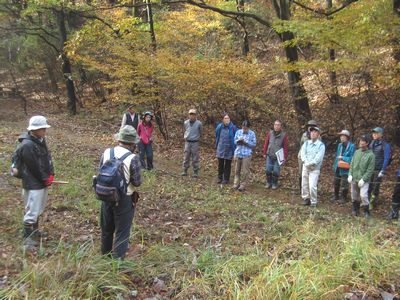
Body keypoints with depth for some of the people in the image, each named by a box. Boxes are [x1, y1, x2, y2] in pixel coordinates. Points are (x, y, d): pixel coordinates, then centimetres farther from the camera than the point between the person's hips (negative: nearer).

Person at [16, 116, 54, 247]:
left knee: (39, 209, 22)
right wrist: (45, 179, -12)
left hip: (43, 182, 10)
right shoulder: (27, 145, -23)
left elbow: (48, 158, 11)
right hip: (33, 184, -10)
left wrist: (50, 175, 1)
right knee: (32, 210, -2)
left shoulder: (41, 140, 7)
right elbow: (35, 167, -21)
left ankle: (34, 230, 38)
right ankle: (27, 237, 11)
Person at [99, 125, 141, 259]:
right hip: (124, 199, -5)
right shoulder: (133, 158, -19)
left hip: (106, 196, 5)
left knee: (106, 228, 23)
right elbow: (137, 182, -14)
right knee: (122, 232, 9)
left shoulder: (106, 153, -5)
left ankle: (105, 255, 43)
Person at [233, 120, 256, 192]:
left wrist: (246, 142, -17)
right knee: (237, 170, 9)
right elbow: (235, 141, 10)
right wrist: (238, 141, -12)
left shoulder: (252, 133, -4)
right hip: (238, 153, 3)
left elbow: (254, 144, -5)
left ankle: (243, 185, 8)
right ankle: (236, 184, 19)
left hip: (246, 154, -3)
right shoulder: (238, 132, 5)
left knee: (245, 171, -1)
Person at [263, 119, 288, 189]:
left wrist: (285, 157, -6)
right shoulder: (270, 133, 3)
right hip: (269, 156, 3)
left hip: (278, 157, -2)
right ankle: (268, 182, 23)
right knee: (268, 170, 5)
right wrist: (264, 153, 8)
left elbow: (286, 147, -5)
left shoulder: (284, 135, -6)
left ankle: (274, 183, 20)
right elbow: (266, 143, 8)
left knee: (276, 171, 2)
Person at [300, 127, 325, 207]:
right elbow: (302, 153, -3)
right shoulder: (306, 143, 8)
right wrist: (306, 162, -17)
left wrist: (310, 163, -18)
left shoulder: (321, 145, -2)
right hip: (305, 167, 4)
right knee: (304, 184, 9)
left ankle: (313, 202, 2)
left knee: (312, 186, -11)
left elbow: (319, 157, -12)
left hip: (315, 168, -4)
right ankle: (306, 199, 25)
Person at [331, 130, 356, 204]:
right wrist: (334, 165, 12)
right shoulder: (340, 145, 8)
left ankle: (343, 198, 17)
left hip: (345, 169, -7)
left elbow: (352, 158, -15)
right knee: (335, 183, 17)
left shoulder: (352, 146, -13)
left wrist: (342, 158, -16)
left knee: (344, 185, 3)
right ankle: (335, 196, 32)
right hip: (337, 168, 7)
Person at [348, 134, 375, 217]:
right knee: (354, 196, 12)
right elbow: (352, 164, 10)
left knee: (363, 195, -13)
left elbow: (370, 170, -10)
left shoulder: (371, 155, -9)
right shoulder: (357, 152, 5)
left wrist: (363, 179, -16)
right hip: (354, 178, 5)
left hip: (364, 180, -5)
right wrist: (350, 174, 0)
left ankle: (366, 211, 7)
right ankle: (355, 210, 30)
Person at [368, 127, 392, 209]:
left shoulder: (385, 145, -8)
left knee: (376, 187, 5)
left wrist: (383, 171, -13)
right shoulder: (372, 143, 8)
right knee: (368, 186, 8)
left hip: (378, 170, -5)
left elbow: (386, 159, -10)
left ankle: (372, 203, 16)